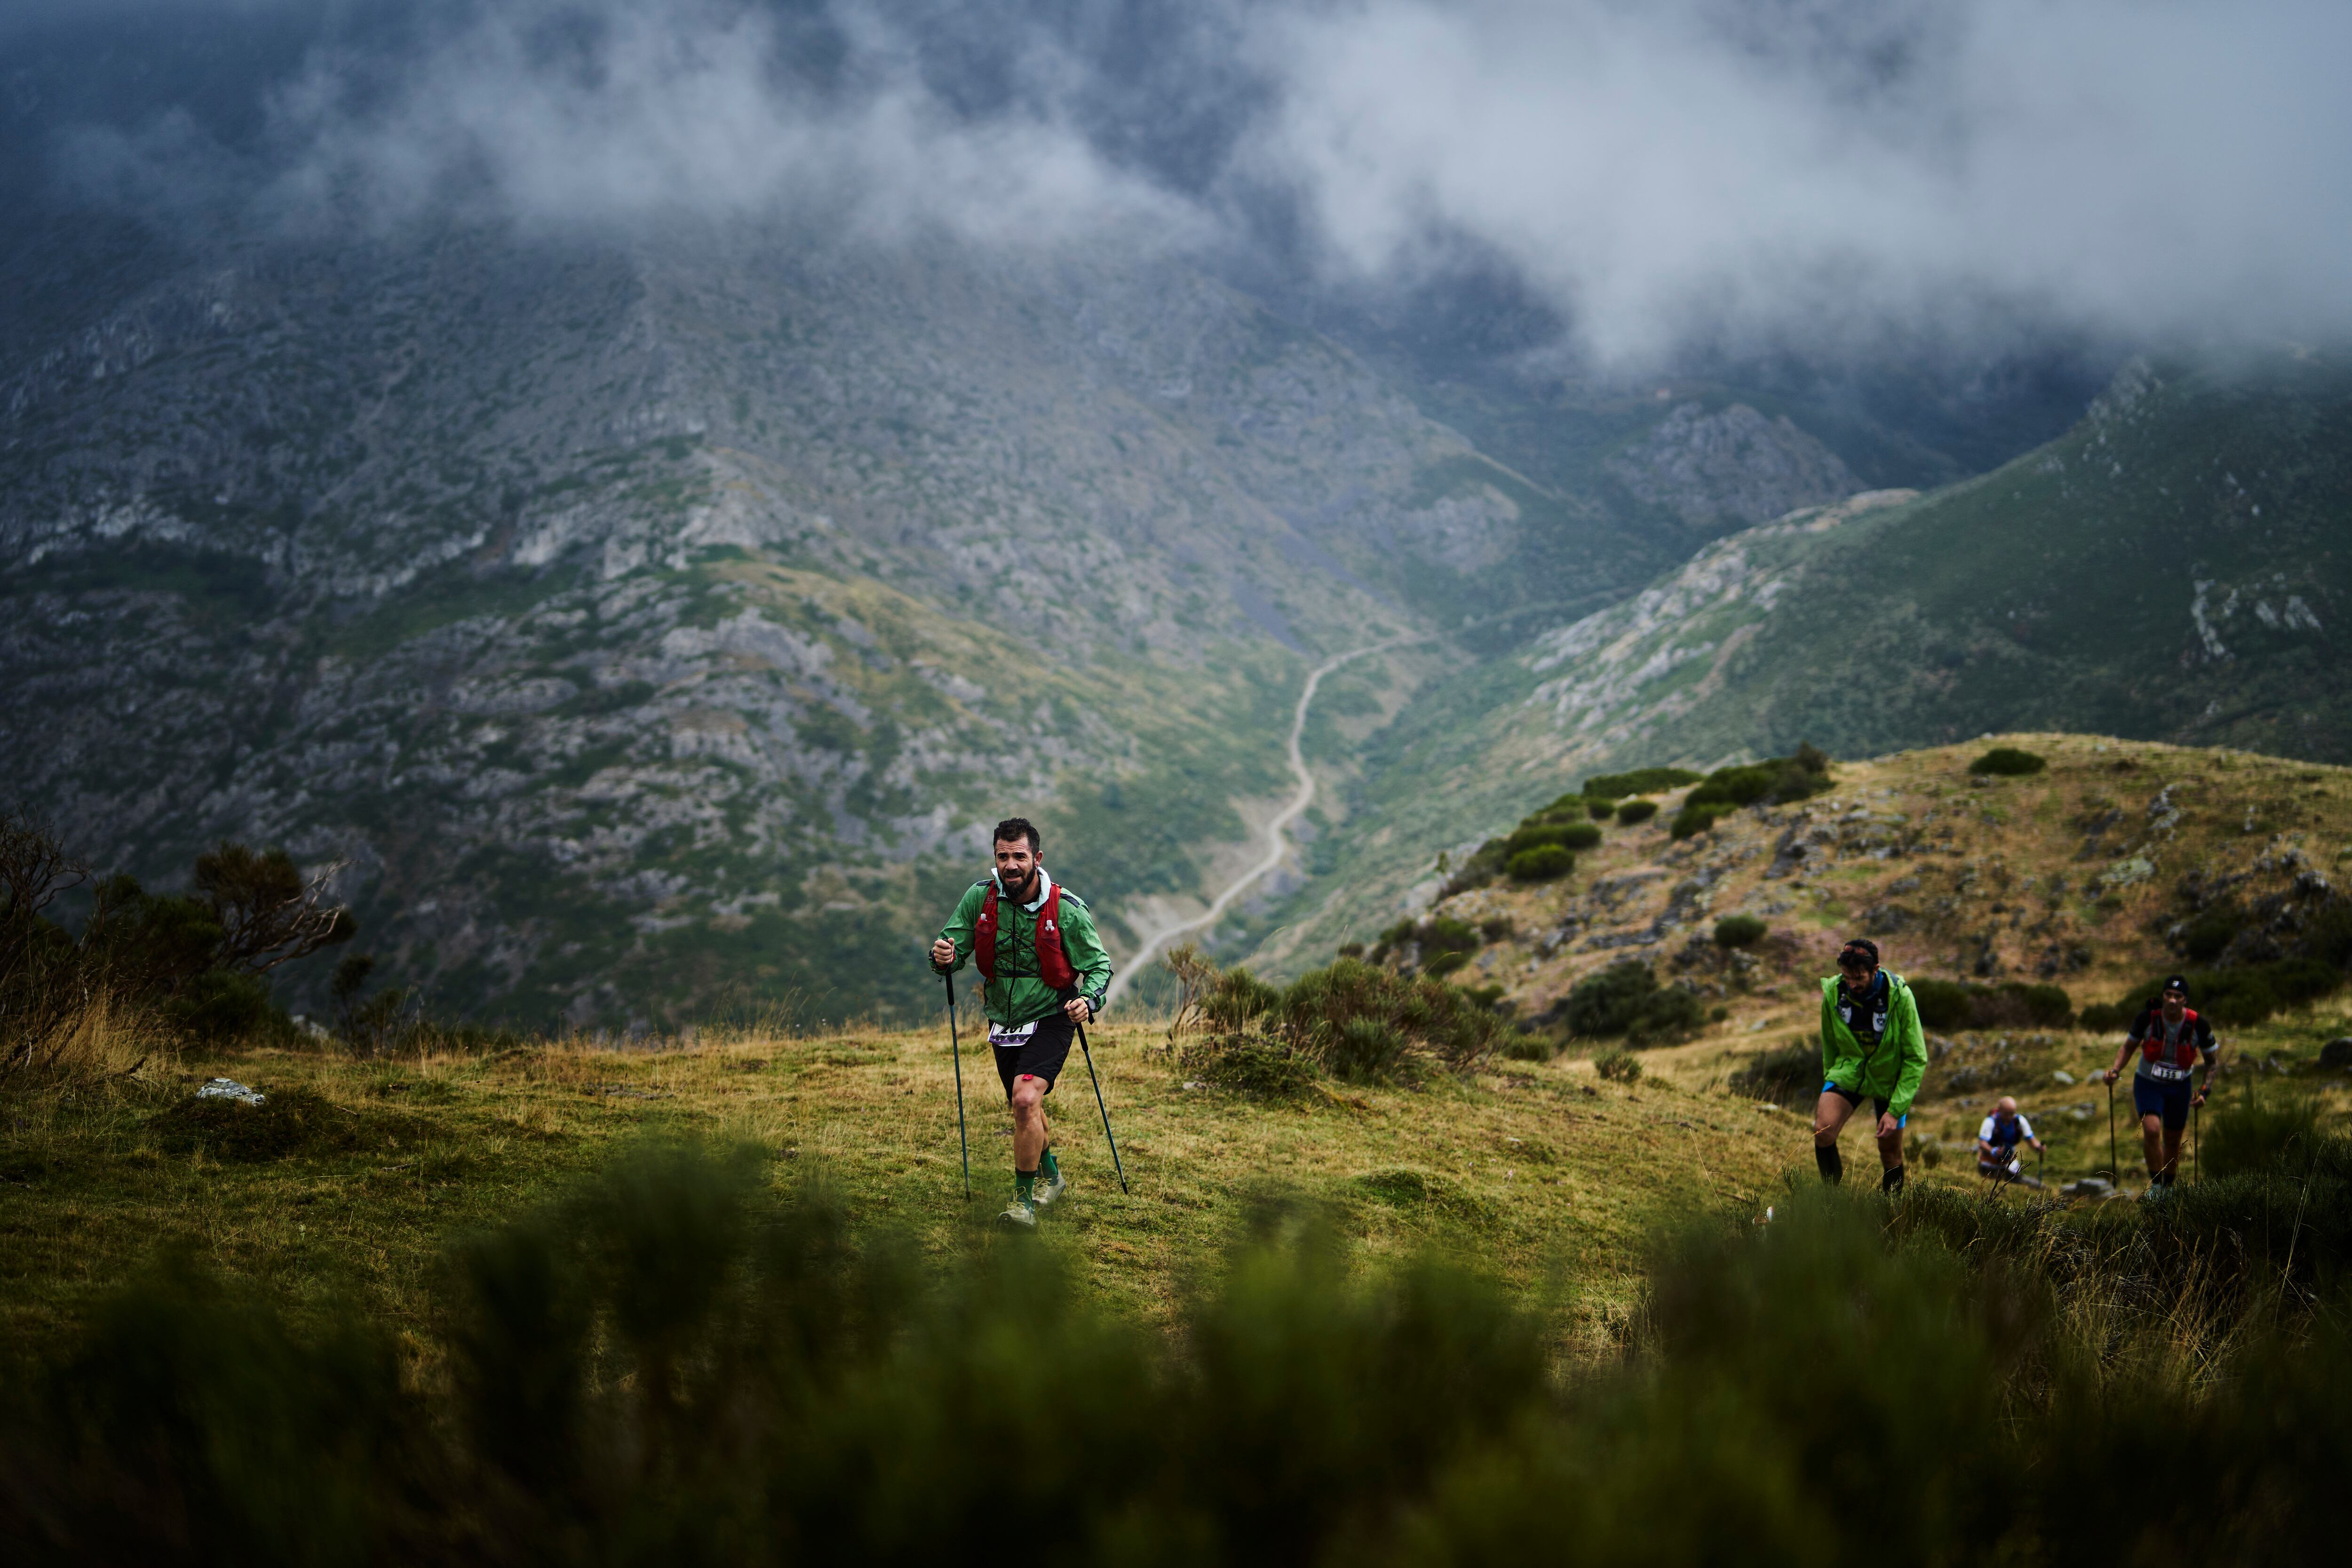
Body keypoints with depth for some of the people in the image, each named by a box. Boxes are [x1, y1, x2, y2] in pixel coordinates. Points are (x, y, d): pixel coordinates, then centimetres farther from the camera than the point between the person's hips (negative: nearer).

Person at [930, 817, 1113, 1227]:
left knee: (1026, 1100, -24)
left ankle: (1024, 1199, -12)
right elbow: (953, 950, -3)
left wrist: (1088, 1000, -28)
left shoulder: (1067, 910, -18)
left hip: (1050, 1020, -5)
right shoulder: (979, 897, -10)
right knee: (1025, 1108, 20)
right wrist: (944, 957, -28)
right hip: (1004, 1022, 5)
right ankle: (1051, 1176, 48)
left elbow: (1099, 965, -8)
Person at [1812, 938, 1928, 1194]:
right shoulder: (1833, 993, -14)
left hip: (1890, 1078, -1)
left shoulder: (1899, 997, -22)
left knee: (1891, 1153, 5)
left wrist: (1895, 1110, -20)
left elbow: (1916, 1059, -16)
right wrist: (1830, 1081, 13)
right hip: (1849, 1069, 1)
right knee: (1823, 1130, -23)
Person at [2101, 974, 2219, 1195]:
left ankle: (2168, 1188, 32)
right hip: (2148, 1083, -1)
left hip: (2180, 1086, 1)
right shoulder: (2147, 1018, -19)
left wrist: (2205, 1090, -15)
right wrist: (2116, 1069, -16)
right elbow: (2129, 1046, 0)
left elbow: (2213, 1061, -3)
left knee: (2173, 1141, 12)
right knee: (2151, 1130, -22)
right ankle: (2155, 1186, -8)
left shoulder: (2198, 1025, -18)